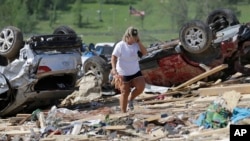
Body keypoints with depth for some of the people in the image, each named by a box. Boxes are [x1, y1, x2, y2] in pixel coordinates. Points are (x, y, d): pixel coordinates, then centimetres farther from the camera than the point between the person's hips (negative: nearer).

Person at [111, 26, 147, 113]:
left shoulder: (136, 44, -1)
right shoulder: (120, 45, -13)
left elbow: (145, 53, -10)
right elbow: (114, 57, -15)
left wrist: (139, 42, -15)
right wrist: (114, 69, -28)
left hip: (136, 72, 4)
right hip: (123, 74, -4)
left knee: (141, 86, -17)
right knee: (125, 93, 0)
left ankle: (130, 99, 10)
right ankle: (123, 112, 12)